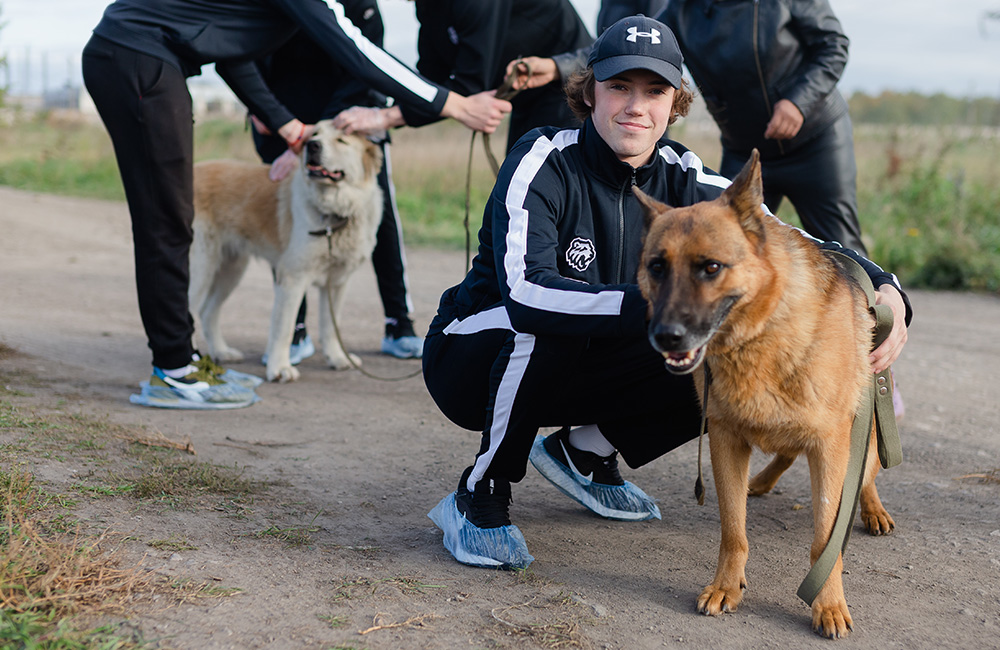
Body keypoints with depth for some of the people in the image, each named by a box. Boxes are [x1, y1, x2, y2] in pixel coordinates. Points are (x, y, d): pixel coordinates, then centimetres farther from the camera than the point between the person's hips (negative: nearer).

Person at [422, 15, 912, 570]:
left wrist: (886, 290, -31)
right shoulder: (542, 162, -23)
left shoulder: (683, 180, -8)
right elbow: (525, 292, -40)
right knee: (546, 324, -38)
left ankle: (583, 452, 7)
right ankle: (479, 497, -18)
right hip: (472, 358, -5)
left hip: (568, 374, 5)